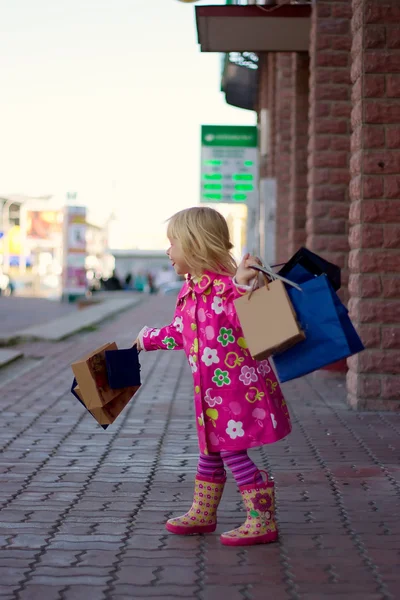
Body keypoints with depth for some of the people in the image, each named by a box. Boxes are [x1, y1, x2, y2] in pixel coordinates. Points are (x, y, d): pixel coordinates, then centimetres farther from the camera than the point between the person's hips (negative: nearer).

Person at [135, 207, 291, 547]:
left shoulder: (226, 285, -19)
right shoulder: (189, 292, 10)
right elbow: (181, 334, 26)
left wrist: (243, 286, -43)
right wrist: (148, 340, 39)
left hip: (240, 389, -9)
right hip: (211, 392, 9)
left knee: (234, 452, -6)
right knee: (210, 451, 19)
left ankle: (263, 522, 3)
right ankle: (202, 514, 34)